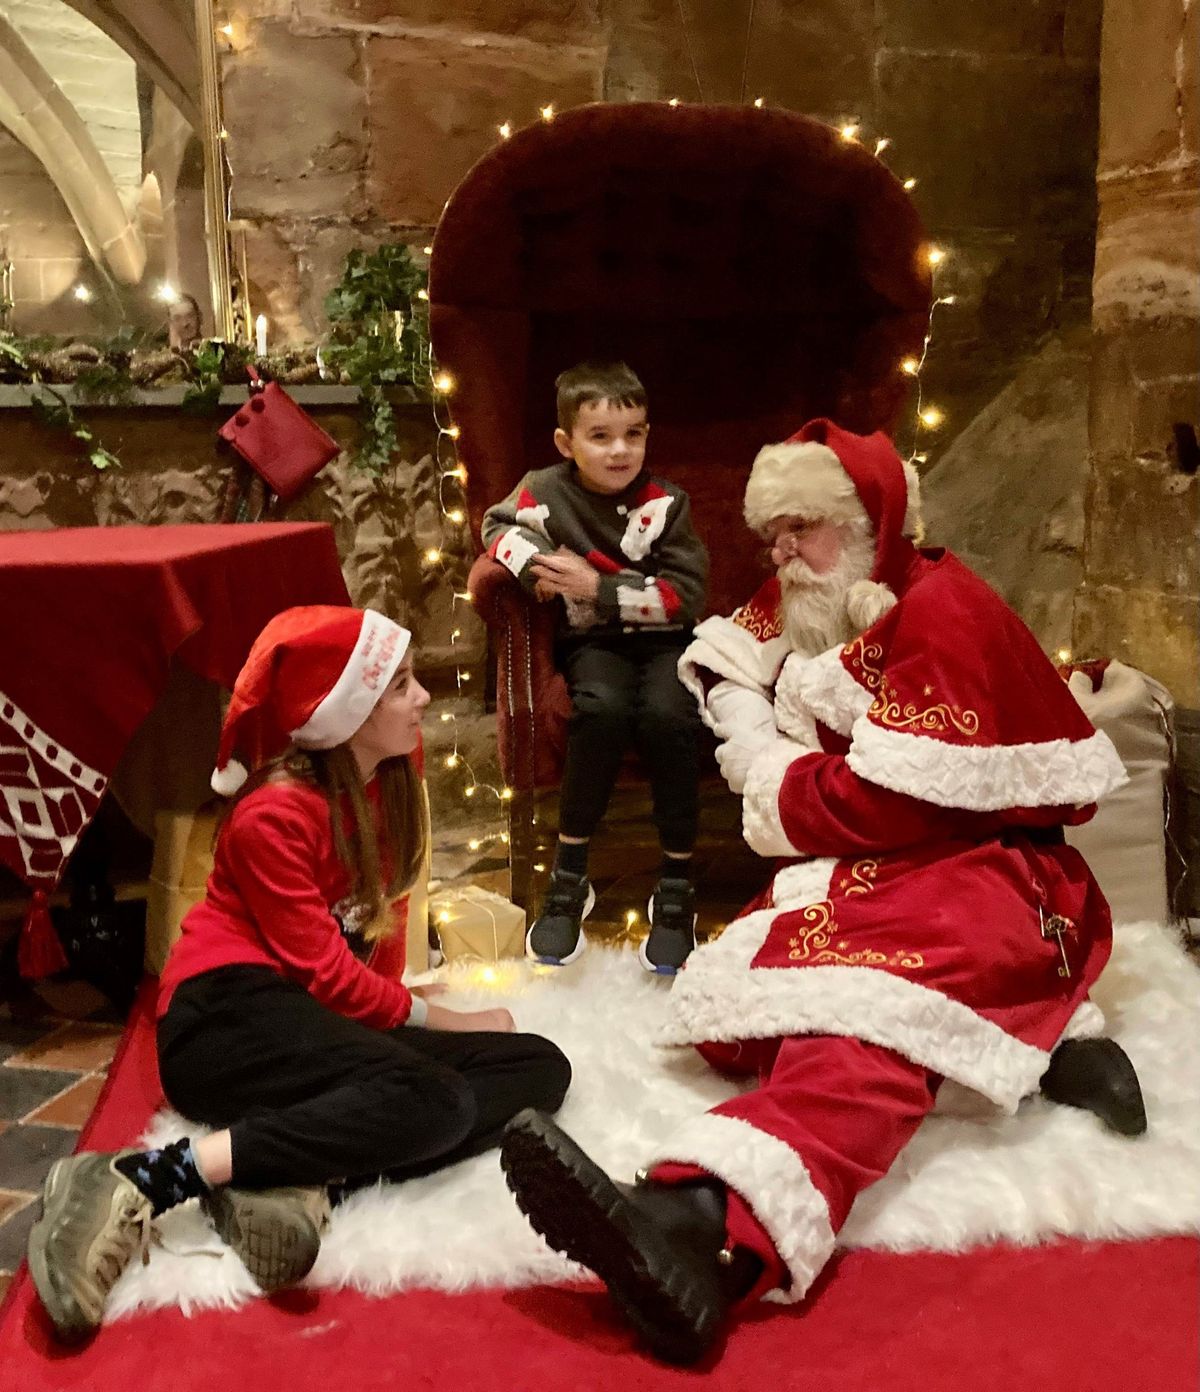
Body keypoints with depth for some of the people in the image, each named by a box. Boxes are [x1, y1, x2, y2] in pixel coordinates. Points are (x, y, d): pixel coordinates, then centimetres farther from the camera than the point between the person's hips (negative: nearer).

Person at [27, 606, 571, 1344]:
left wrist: (404, 1003, -2)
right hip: (230, 1016, -8)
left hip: (336, 1024, 8)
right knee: (433, 1101, -34)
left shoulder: (387, 779, 8)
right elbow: (325, 974, -13)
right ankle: (143, 1182, -32)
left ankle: (299, 1184, -28)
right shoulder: (275, 815, -14)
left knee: (539, 1066, -9)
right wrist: (440, 1018, -5)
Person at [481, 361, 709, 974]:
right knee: (602, 707, -35)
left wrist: (597, 588, -16)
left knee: (666, 714, -33)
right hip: (592, 642, 0)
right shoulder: (548, 490, 0)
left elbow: (685, 594, -7)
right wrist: (537, 564, -12)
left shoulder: (664, 503, -4)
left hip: (661, 639, 0)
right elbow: (500, 527, 11)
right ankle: (568, 877, -21)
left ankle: (677, 885, -17)